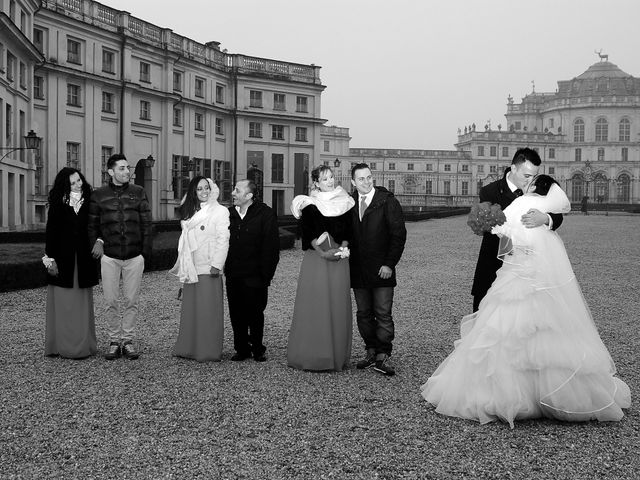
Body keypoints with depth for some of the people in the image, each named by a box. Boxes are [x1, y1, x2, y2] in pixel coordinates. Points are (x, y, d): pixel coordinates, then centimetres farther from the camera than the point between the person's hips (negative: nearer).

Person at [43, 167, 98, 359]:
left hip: (83, 259, 2)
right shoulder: (58, 203, 0)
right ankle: (61, 345, 8)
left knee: (82, 303, 6)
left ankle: (82, 345, 12)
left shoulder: (89, 201, 4)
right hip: (62, 259, -2)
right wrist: (50, 258, -5)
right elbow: (51, 231, -1)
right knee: (62, 303, 1)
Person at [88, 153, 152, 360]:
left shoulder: (138, 192, 5)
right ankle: (114, 341, 14)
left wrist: (146, 251, 1)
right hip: (109, 256, 0)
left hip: (135, 257, 0)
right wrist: (96, 242, -2)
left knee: (131, 301, 4)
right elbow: (92, 224, 12)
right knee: (110, 301, 3)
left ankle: (128, 341, 14)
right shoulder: (98, 195, 4)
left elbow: (146, 223, 6)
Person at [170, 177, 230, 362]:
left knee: (208, 309, -3)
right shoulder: (190, 211, 15)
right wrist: (183, 267, 11)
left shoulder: (220, 211, -3)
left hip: (208, 269, -6)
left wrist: (216, 265, -15)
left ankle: (209, 351, 3)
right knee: (190, 308, 8)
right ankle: (189, 348, 16)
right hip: (191, 268, 6)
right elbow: (185, 240, 16)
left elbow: (223, 240, -9)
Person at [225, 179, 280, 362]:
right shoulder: (228, 214, 8)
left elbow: (271, 246, -8)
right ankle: (242, 349, 20)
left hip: (254, 277, -4)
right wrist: (225, 268, 5)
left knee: (255, 314, 4)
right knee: (236, 315, 7)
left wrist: (265, 275, -11)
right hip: (233, 275, 4)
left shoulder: (265, 214, -7)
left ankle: (257, 350, 18)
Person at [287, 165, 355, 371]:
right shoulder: (310, 205, 2)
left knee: (338, 305, 2)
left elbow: (348, 230, 10)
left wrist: (342, 248, -7)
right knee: (315, 306, -3)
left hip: (339, 261, 3)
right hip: (315, 260, -2)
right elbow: (307, 233, -3)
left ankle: (337, 355, 10)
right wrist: (322, 252, -15)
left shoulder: (345, 202, 11)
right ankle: (313, 355, 3)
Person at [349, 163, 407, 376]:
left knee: (383, 314, -5)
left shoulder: (388, 202, -4)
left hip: (382, 269, -4)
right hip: (358, 269, 4)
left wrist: (389, 264, -10)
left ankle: (383, 356, 2)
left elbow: (399, 234, -5)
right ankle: (371, 352, 20)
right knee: (364, 314, 9)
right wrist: (348, 260, 3)